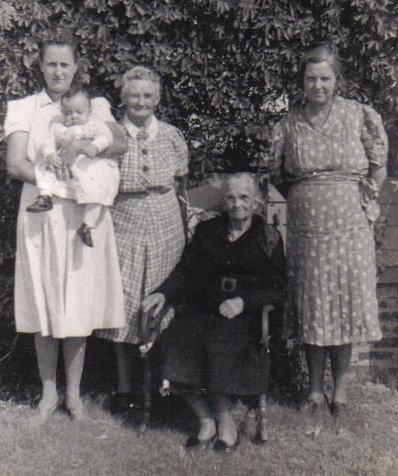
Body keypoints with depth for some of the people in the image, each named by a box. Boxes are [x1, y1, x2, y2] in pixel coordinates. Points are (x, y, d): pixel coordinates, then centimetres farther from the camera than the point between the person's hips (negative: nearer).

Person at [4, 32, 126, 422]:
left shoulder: (94, 106, 10)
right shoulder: (23, 109, 8)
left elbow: (120, 144, -7)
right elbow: (15, 165, -4)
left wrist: (86, 147, -25)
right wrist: (60, 184, -16)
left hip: (84, 215, 0)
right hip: (40, 215, 0)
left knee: (79, 304, 4)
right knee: (43, 303, 4)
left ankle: (73, 392, 20)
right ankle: (49, 392, 21)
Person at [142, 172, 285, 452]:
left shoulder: (269, 239, 8)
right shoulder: (207, 231, 18)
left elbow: (277, 290, 1)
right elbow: (185, 271, 13)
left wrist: (243, 302, -16)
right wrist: (163, 294, -6)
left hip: (245, 315, -3)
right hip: (202, 308, 3)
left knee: (218, 343, -33)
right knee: (177, 340, -25)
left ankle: (225, 419, -11)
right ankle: (205, 420, -11)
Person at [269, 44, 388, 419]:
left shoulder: (361, 116, -1)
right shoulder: (289, 124, 3)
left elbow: (378, 170, 6)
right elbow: (277, 176, 11)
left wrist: (362, 204, 3)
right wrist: (307, 199, 7)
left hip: (349, 226, -1)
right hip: (305, 227, 2)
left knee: (345, 300, 3)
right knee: (309, 307, 7)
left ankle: (341, 386, 18)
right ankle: (315, 387, 20)